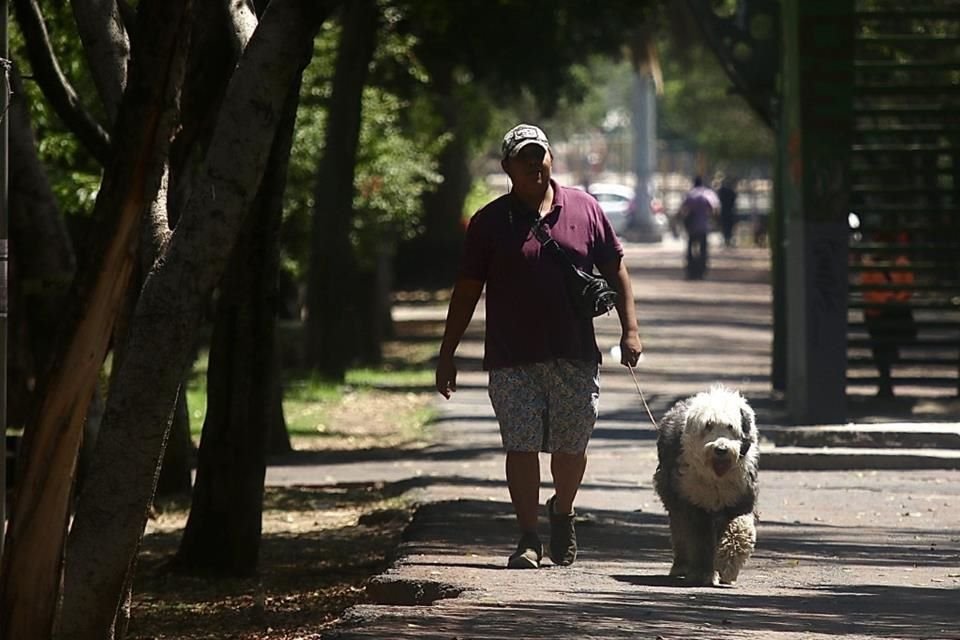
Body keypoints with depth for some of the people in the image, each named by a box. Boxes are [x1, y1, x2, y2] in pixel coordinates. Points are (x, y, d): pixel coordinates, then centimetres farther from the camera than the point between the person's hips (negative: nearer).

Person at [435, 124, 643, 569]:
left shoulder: (583, 210, 8)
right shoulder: (491, 222, 4)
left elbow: (615, 270, 13)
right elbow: (466, 292, 6)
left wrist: (629, 330, 4)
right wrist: (447, 356, 4)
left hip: (574, 357, 1)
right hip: (512, 360, -1)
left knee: (570, 447, 7)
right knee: (521, 446, -7)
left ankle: (562, 513, 34)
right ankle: (528, 539, 0)